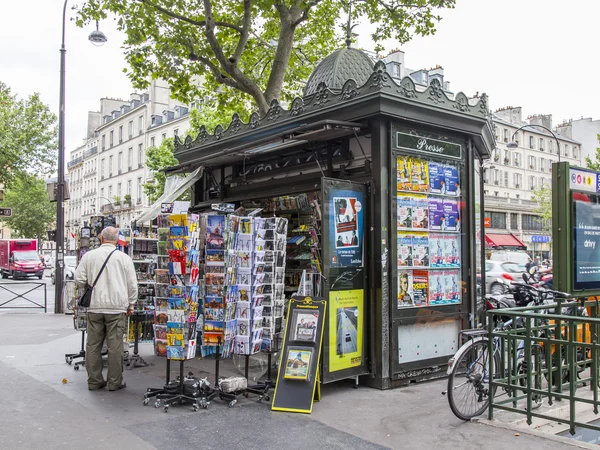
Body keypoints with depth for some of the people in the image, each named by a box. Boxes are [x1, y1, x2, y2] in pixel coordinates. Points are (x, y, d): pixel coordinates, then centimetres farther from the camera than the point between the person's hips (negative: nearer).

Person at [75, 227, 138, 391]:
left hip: (95, 306, 2)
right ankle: (115, 382, 9)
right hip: (117, 307, -2)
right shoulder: (124, 258, -1)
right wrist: (130, 305, 13)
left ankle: (94, 381, 17)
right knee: (115, 346, 3)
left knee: (93, 345, 10)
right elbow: (132, 285, 2)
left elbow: (79, 279, 5)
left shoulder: (89, 256, 2)